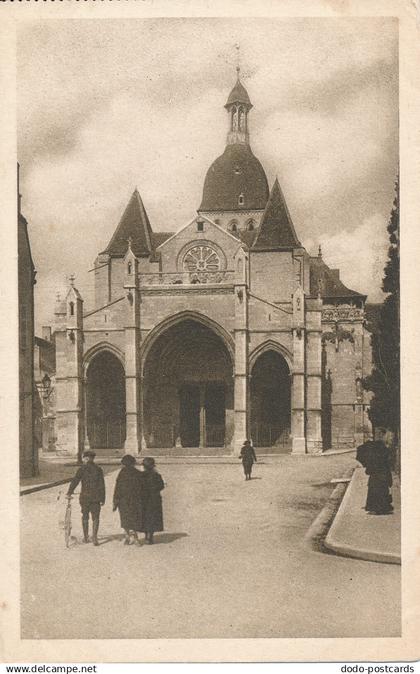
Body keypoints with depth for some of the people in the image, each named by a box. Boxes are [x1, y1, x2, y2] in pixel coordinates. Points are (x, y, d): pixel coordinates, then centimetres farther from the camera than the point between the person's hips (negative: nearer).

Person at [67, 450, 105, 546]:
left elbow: (75, 481, -9)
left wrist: (69, 493, 0)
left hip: (84, 497, 0)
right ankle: (94, 536, -9)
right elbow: (102, 485, -1)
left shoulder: (82, 469, -5)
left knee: (85, 516, 15)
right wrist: (102, 499, 3)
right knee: (95, 518, 6)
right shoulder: (98, 469, 0)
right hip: (96, 497, 0)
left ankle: (86, 537, 21)